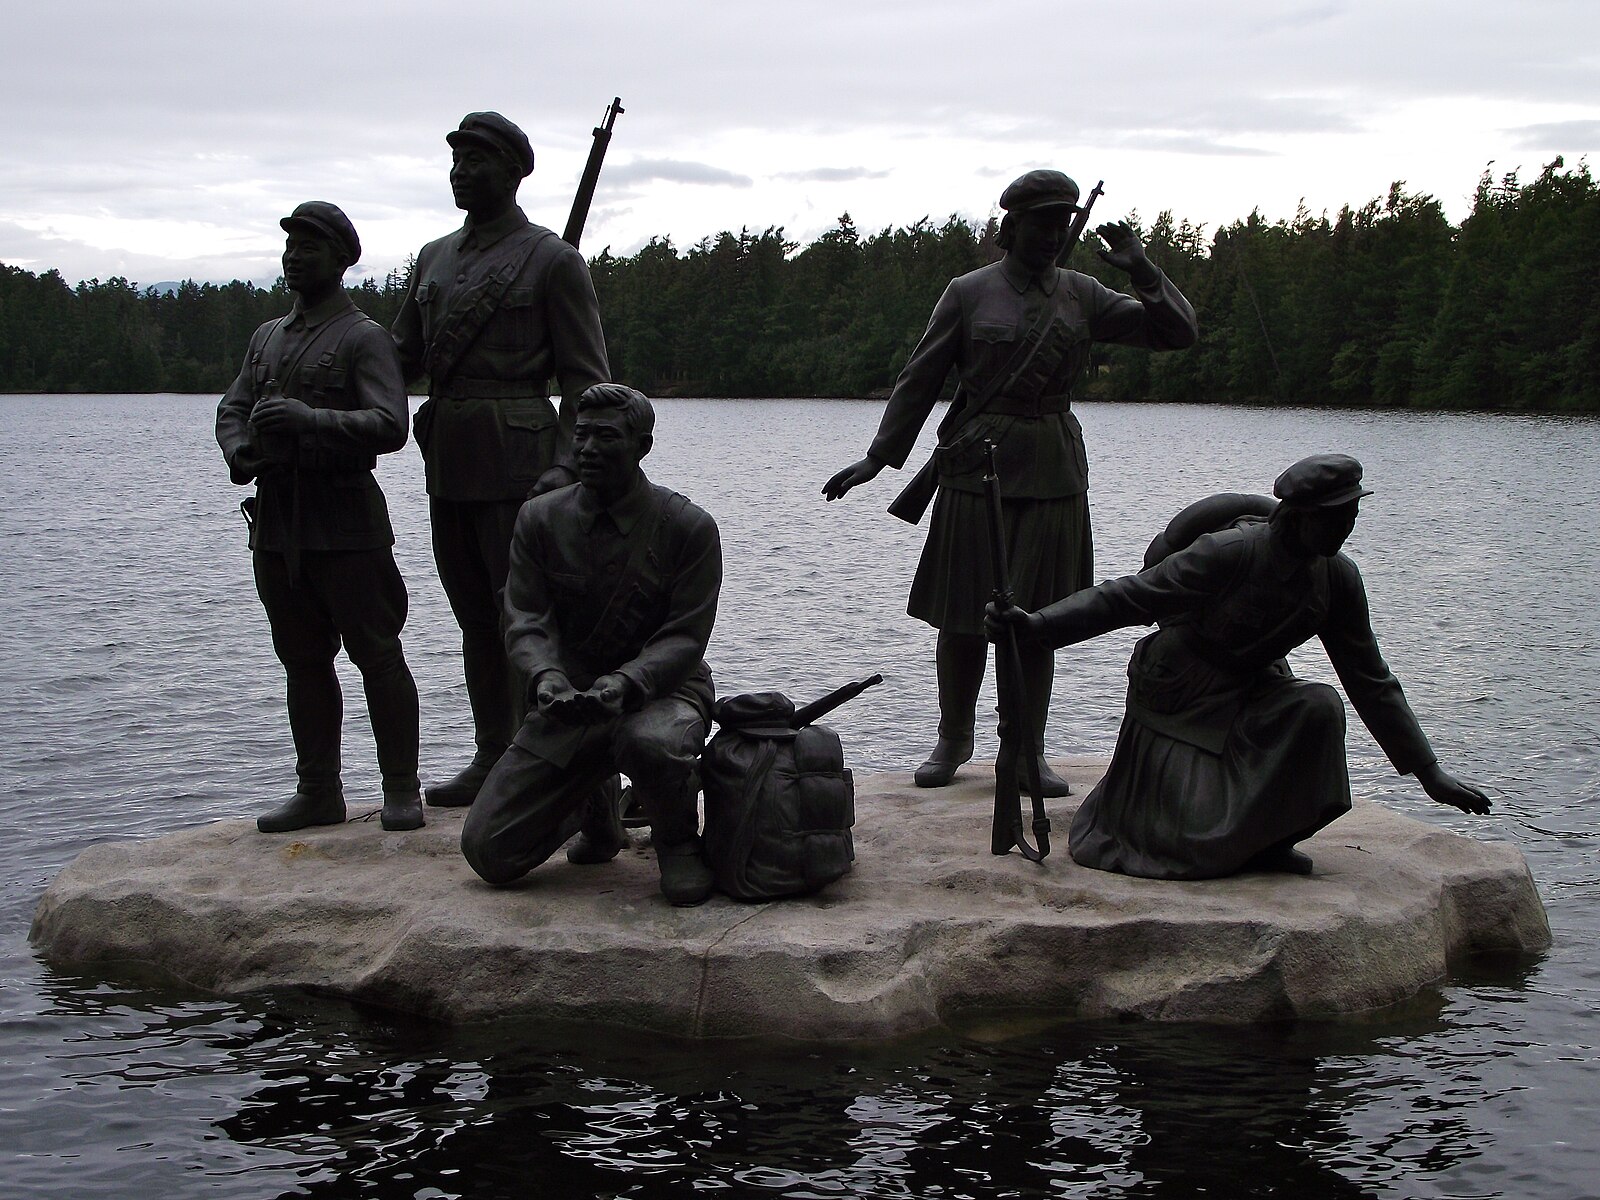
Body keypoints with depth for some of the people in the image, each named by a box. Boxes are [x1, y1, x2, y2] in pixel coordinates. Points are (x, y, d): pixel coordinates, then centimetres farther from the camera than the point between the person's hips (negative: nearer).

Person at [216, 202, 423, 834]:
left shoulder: (364, 337, -3)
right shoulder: (268, 337, 19)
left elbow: (390, 425, -14)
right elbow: (232, 408, 18)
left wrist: (313, 419, -27)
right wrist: (239, 452, -4)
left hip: (345, 522, -7)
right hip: (275, 522, 7)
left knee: (376, 653, -4)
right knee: (303, 659, 10)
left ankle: (401, 789, 2)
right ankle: (318, 790, 16)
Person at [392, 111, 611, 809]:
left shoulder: (552, 261, -3)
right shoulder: (434, 259, 16)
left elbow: (586, 378, -6)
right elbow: (402, 358, 22)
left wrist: (569, 464, -18)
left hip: (517, 458, -7)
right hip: (446, 461, 7)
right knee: (474, 618, 12)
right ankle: (491, 756, 19)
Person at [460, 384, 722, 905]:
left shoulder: (688, 527, -7)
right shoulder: (540, 519, 1)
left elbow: (685, 637, -11)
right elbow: (525, 619, -3)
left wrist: (625, 682, -29)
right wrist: (547, 676, -26)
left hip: (661, 689, -3)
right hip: (568, 701, 3)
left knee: (652, 743, -43)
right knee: (489, 852, -7)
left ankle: (678, 844, -7)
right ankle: (591, 815, 28)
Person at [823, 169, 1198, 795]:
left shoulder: (1082, 296, 9)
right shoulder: (968, 293, 1)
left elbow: (1177, 333, 8)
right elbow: (920, 379, 4)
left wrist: (1143, 272, -6)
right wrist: (877, 458, 0)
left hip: (1054, 478, 2)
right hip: (977, 468, -2)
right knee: (962, 617, 3)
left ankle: (1029, 751, 13)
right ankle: (953, 740, 21)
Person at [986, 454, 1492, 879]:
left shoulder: (1337, 579, -7)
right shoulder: (1232, 552, -24)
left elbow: (1370, 681, 3)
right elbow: (1129, 596, -23)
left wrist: (1429, 772, 3)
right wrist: (1035, 625, -34)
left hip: (1250, 694, 6)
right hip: (1179, 697, -6)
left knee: (1318, 707, -26)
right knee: (1190, 841, -16)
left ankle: (1270, 842, -6)